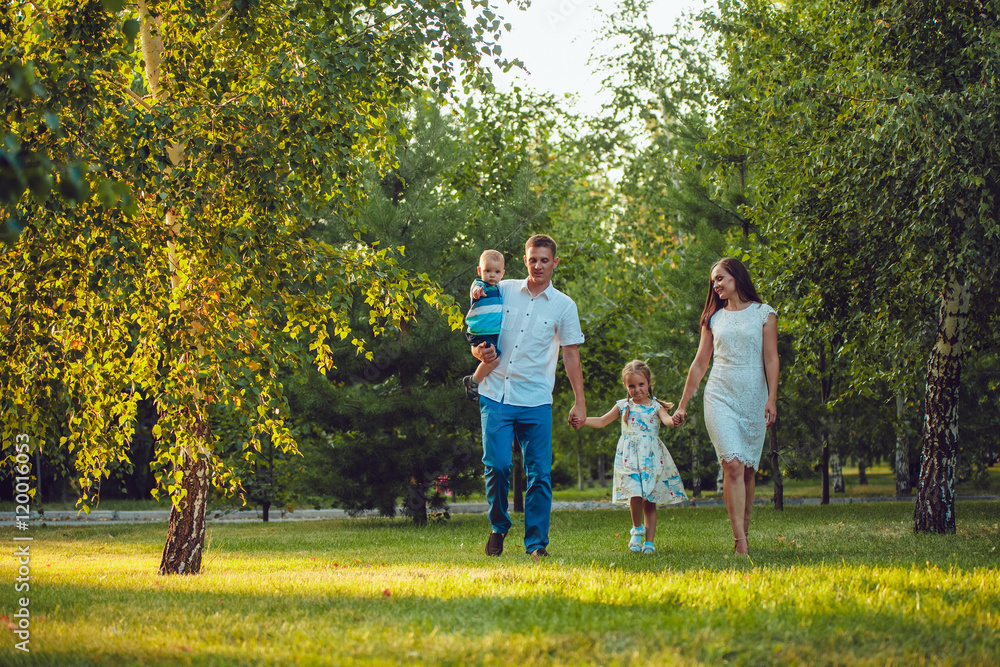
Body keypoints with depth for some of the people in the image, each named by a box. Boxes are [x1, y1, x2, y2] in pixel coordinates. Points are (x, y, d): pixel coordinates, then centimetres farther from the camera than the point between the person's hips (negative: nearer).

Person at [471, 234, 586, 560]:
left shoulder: (564, 306, 6)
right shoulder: (503, 291, 8)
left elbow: (571, 356, 7)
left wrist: (580, 403, 3)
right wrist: (480, 352, -10)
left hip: (536, 401, 0)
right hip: (496, 394, 1)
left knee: (539, 473, -4)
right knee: (496, 465, -8)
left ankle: (536, 543, 4)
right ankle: (498, 527, 15)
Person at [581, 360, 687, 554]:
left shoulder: (655, 406, 5)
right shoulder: (623, 406, 12)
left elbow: (665, 418, -16)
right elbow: (601, 422, 20)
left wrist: (673, 420, -39)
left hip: (652, 458, 0)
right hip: (629, 457, 0)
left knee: (650, 502, 0)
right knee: (635, 495, -17)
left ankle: (649, 542, 6)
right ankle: (637, 529, 9)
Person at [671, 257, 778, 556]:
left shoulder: (763, 313, 6)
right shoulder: (714, 318, 13)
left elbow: (771, 359, 1)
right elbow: (700, 364, 17)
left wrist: (772, 399, -9)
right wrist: (682, 404, 16)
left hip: (753, 398, 0)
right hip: (720, 397, 0)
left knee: (749, 469, 1)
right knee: (733, 464, -15)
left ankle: (743, 535, 8)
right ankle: (740, 542, -21)